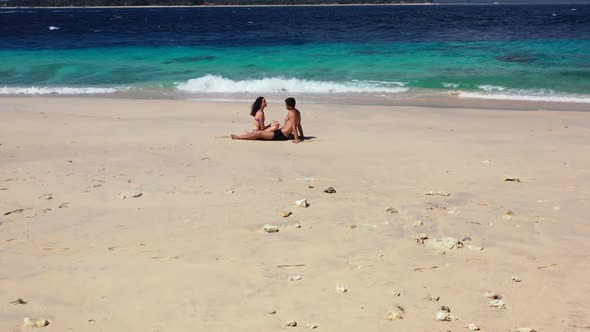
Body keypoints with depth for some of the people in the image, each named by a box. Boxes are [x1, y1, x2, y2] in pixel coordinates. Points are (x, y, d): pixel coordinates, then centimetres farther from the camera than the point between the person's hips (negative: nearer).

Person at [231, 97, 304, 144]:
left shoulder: (291, 113, -19)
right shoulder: (297, 112, 12)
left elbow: (294, 126, -25)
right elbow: (299, 125, 16)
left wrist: (296, 139, -28)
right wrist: (302, 136, 20)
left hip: (281, 135, -10)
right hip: (281, 132, 11)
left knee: (259, 133, -7)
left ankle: (238, 137, 1)